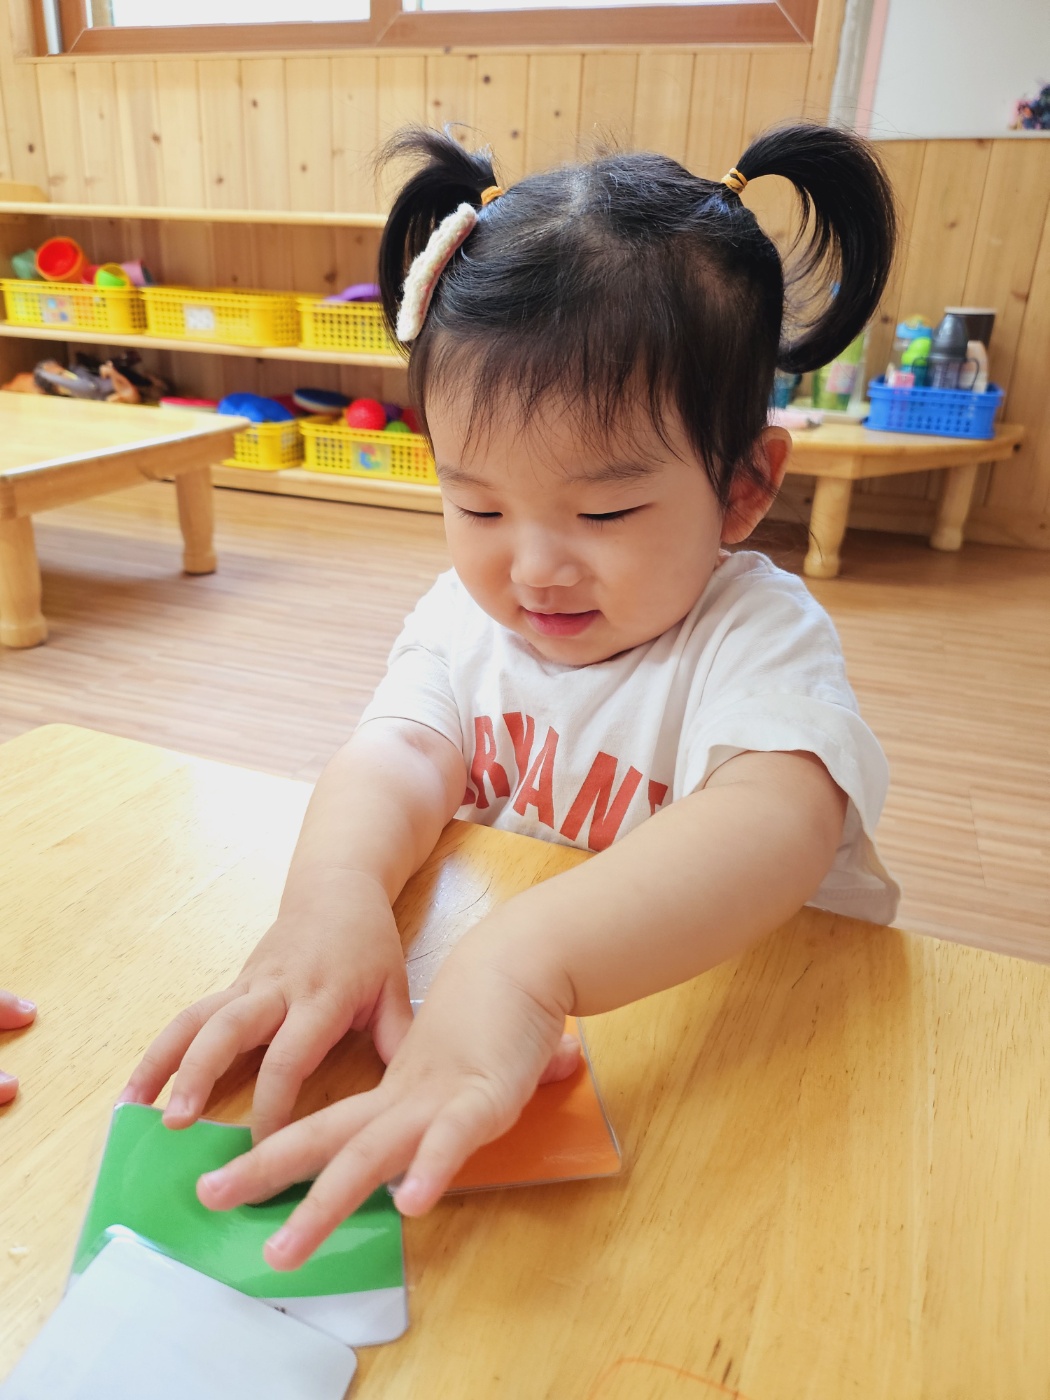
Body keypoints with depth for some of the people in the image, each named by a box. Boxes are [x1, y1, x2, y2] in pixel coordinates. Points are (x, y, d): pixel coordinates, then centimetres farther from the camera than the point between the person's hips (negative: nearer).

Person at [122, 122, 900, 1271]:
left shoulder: (754, 637, -19)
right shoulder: (467, 610, -3)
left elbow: (777, 826, -37)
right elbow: (401, 752, -16)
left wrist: (525, 959, -53)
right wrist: (335, 892, -39)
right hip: (473, 993, 5)